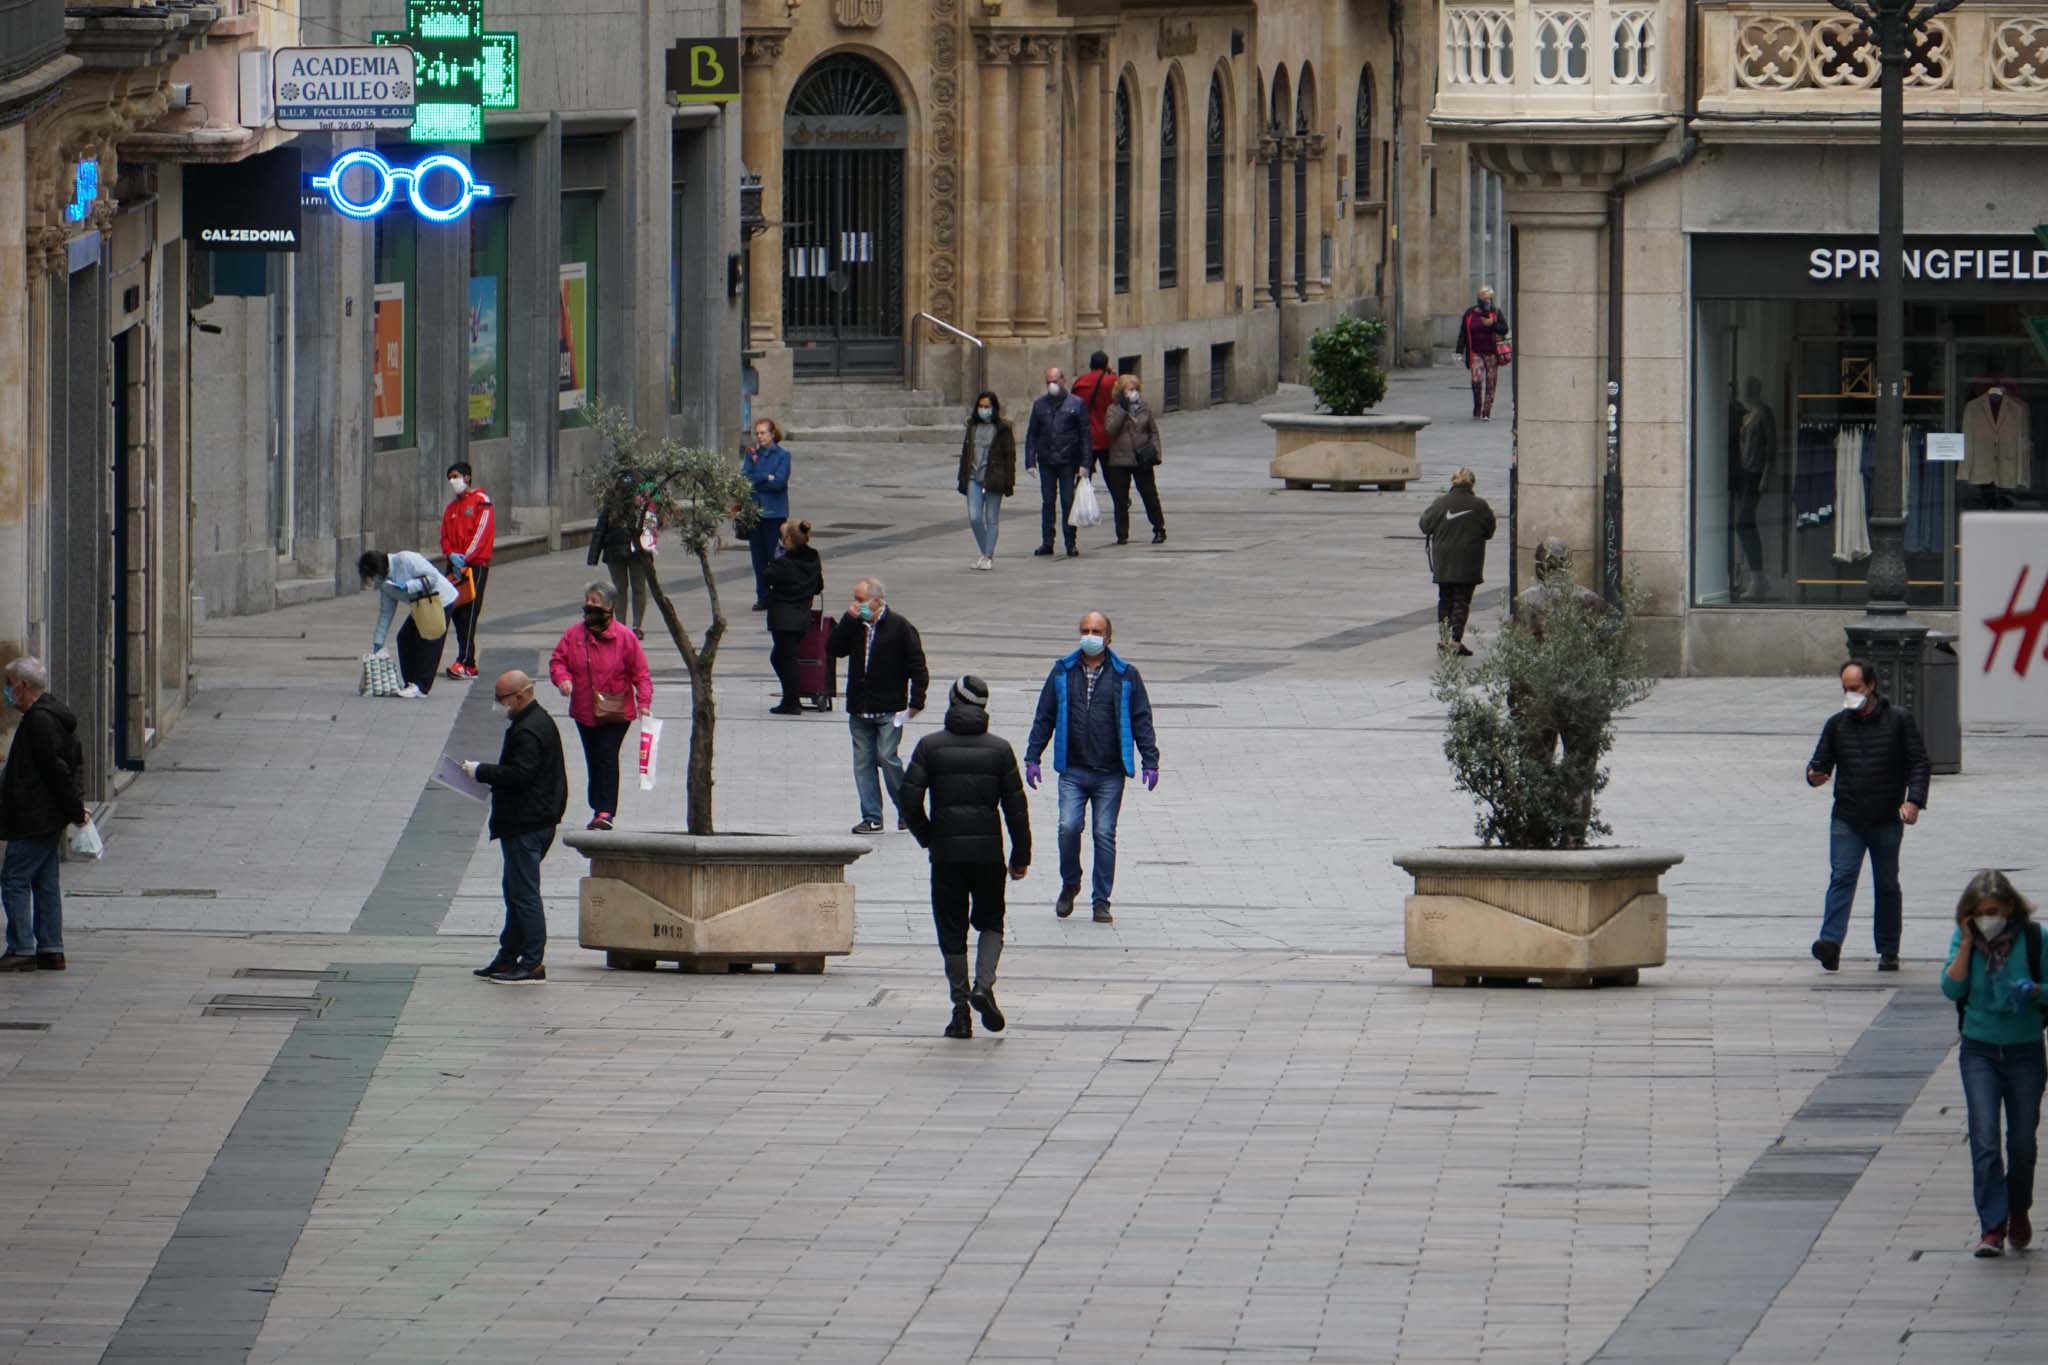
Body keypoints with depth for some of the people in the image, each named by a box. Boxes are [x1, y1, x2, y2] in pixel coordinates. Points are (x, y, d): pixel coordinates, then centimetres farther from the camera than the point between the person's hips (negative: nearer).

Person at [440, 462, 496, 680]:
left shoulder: (480, 500, -2)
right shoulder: (451, 508, 19)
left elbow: (483, 531, -10)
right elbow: (445, 536, 15)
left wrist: (465, 558, -15)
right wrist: (451, 555, -6)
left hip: (475, 564, -7)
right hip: (455, 567, 7)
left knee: (468, 613, -12)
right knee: (456, 613, 4)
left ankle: (466, 663, -16)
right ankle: (466, 660, 8)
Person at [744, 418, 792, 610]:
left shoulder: (782, 455, -1)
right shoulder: (752, 454, 11)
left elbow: (779, 482, -11)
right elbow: (745, 478, 0)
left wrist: (755, 480, -5)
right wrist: (766, 478, -10)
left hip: (774, 513, -4)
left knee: (775, 556, -7)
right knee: (758, 557, 5)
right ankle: (762, 597, 12)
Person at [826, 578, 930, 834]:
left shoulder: (898, 626, -5)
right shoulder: (853, 626, 10)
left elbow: (917, 664, -3)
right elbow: (833, 649, -1)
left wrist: (916, 700, -8)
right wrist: (848, 620, -10)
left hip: (889, 709, -5)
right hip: (859, 709, 5)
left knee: (887, 757, -11)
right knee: (863, 762, 3)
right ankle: (872, 818, 8)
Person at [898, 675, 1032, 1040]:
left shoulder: (930, 747, -2)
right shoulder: (999, 750, 1)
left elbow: (910, 800, -7)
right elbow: (1016, 806, 1)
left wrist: (926, 838, 10)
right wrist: (1021, 855, 9)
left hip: (946, 850, -1)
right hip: (988, 849, 1)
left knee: (951, 931, 7)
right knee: (990, 922, 16)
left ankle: (960, 1010, 4)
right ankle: (984, 985, -8)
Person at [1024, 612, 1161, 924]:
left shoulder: (1125, 676, 5)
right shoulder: (1062, 673, 9)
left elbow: (1141, 720, 6)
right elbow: (1044, 717, 12)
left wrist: (1150, 761, -1)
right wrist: (1032, 756, 6)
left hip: (1110, 773, -1)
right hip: (1072, 770, 1)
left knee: (1105, 834, -1)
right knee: (1068, 827, -12)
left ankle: (1102, 902, 7)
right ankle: (1069, 885, 13)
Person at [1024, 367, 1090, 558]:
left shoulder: (1076, 404, 1)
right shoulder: (1040, 404, 9)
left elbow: (1085, 435, 0)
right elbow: (1031, 435, 10)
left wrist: (1085, 463, -8)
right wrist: (1030, 461, 1)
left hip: (1068, 462, -3)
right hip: (1046, 462, 3)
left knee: (1068, 503, -1)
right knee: (1047, 502, 6)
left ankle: (1071, 543, 6)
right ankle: (1047, 542, 11)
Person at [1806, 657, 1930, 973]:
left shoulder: (1898, 720, 0)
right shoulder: (1837, 724, 9)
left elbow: (1918, 762, -1)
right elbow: (1821, 762, 12)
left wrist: (1913, 800, -14)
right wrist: (1815, 775, -13)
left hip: (1887, 820, -1)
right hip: (1846, 819, 1)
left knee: (1887, 885, 8)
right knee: (1842, 877, -14)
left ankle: (1888, 951, 17)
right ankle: (1831, 942, -26)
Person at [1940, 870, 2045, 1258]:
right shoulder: (1964, 940, -3)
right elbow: (1952, 988, -12)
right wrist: (1968, 944, -17)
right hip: (1980, 1052, 0)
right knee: (1984, 1140, -10)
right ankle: (1991, 1228, -11)